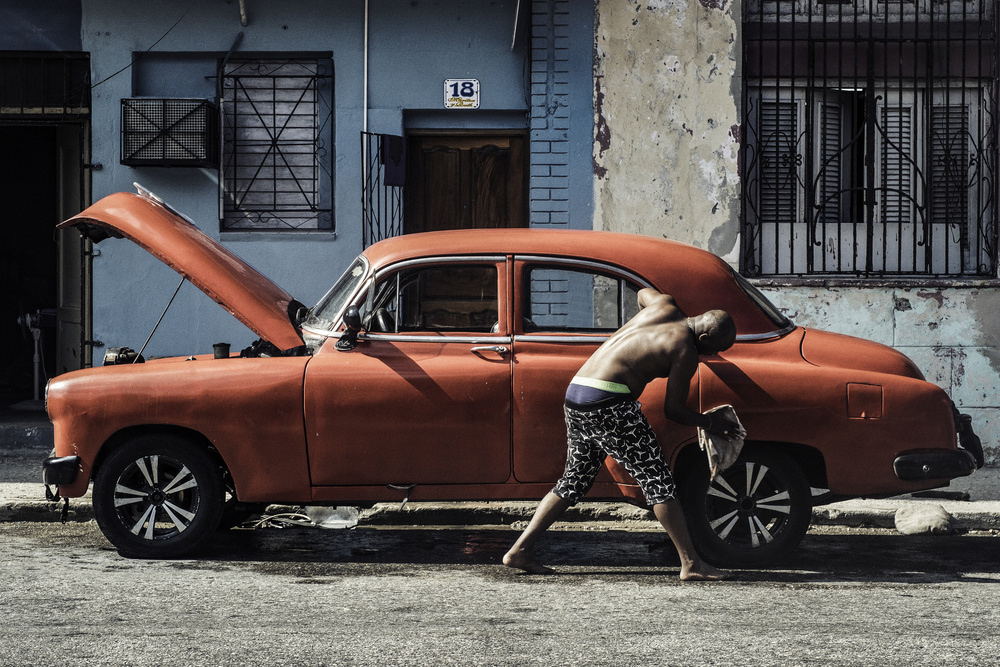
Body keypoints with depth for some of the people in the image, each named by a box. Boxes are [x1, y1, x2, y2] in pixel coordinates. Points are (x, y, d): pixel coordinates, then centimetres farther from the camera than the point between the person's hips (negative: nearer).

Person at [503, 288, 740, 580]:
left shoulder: (665, 305, 15)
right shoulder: (685, 353, -6)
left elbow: (643, 293, 40)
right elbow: (674, 410, -1)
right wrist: (713, 424, 13)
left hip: (575, 393, 9)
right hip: (609, 405, -9)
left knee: (575, 480, 17)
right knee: (657, 480, -5)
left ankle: (519, 550, 12)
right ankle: (691, 563, -7)